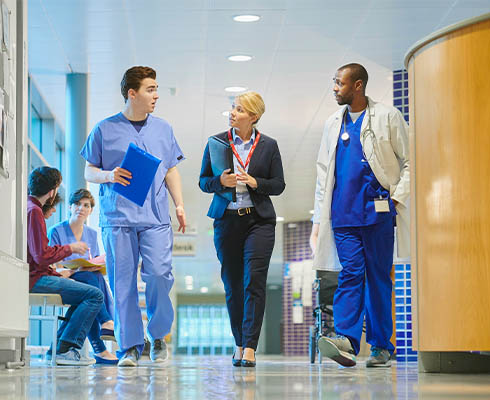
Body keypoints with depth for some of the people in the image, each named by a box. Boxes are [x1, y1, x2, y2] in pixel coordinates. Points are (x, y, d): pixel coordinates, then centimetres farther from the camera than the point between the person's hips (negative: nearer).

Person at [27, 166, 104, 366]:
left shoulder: (24, 206, 17)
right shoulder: (33, 211, -15)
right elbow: (42, 256, -22)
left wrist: (57, 275, 15)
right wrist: (70, 248, -6)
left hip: (30, 276, 11)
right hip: (33, 279, -11)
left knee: (86, 292, 22)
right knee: (95, 295, -13)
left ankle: (58, 346, 13)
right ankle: (66, 349, -14)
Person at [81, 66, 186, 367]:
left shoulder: (163, 129, 15)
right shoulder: (105, 130, 7)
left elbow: (171, 171, 19)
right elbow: (89, 172, 10)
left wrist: (180, 205, 8)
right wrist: (109, 175, -11)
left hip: (156, 217, 1)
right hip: (117, 217, -1)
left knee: (159, 274, -12)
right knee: (123, 282, -3)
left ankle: (158, 335, 9)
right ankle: (130, 345, 5)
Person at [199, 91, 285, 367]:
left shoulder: (268, 145, 5)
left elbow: (279, 185, 5)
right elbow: (204, 182, 8)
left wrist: (254, 182, -13)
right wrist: (221, 181, -13)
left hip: (259, 220, -1)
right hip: (227, 219, 2)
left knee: (254, 282, -12)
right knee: (232, 285, 5)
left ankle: (250, 348, -13)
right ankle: (240, 344, 18)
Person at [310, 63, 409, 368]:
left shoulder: (387, 117, 4)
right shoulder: (334, 124, 17)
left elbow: (409, 162, 5)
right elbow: (323, 171, 19)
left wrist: (398, 197, -7)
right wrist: (319, 217, 14)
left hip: (377, 210, -3)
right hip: (342, 213, 3)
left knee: (379, 276, 1)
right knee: (351, 273, -9)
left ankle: (381, 346, 8)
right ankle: (346, 340, -19)